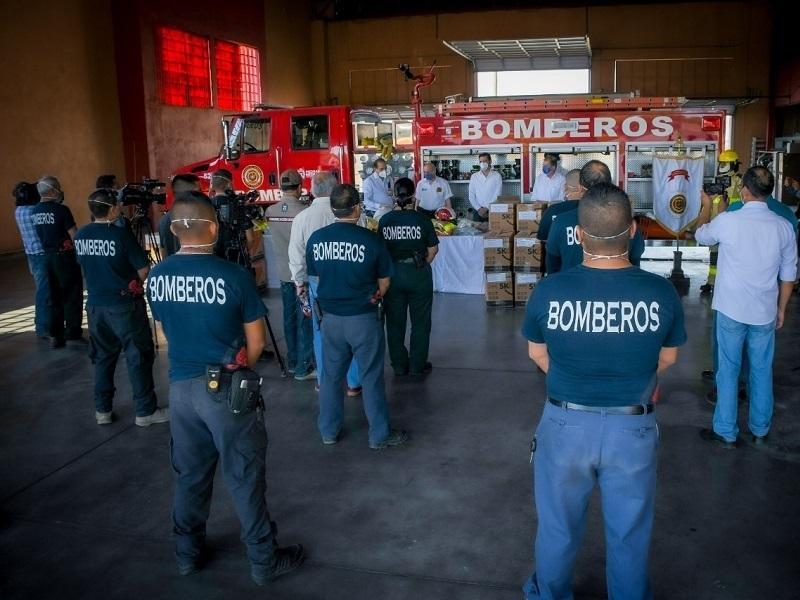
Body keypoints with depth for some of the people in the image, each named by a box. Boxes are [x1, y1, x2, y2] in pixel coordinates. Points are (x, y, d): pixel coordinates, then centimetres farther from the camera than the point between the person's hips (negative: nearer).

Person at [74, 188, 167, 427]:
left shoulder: (80, 235, 1)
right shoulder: (121, 234, -17)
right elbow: (144, 270, -12)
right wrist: (136, 282, 8)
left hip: (95, 305, 6)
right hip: (125, 306, -6)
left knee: (103, 357, 16)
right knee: (138, 358, 3)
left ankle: (102, 410, 23)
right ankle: (146, 411, 9)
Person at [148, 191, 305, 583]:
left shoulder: (157, 277, -3)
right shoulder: (234, 276, -17)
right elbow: (256, 342, -9)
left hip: (181, 387, 5)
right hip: (226, 388, -4)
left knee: (189, 475, 19)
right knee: (244, 477, 7)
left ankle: (188, 554, 35)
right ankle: (264, 560, 22)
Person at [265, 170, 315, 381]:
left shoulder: (270, 211, 0)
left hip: (284, 273, 6)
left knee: (290, 318, 15)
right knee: (306, 320, 1)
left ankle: (292, 362, 25)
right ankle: (304, 368, 4)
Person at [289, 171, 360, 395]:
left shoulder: (301, 218, -5)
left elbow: (296, 255, 1)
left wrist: (300, 282, 14)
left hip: (316, 282, 2)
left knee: (321, 332, 15)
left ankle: (324, 382, 27)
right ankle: (353, 383, 20)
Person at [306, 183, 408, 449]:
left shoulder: (316, 238, -5)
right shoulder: (371, 240, -15)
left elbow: (316, 275, 7)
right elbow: (384, 283, -5)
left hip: (330, 317, 4)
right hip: (363, 318, -3)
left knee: (331, 374, 17)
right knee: (371, 377, 8)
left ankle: (329, 431, 29)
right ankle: (379, 435, 19)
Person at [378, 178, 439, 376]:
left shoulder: (385, 220, -5)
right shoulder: (422, 220, -10)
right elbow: (433, 249, -6)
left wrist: (392, 265, 12)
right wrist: (422, 265, 8)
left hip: (392, 274, 2)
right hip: (418, 274, -2)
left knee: (395, 322, 13)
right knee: (420, 322, 11)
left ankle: (399, 365, 22)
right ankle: (417, 365, 17)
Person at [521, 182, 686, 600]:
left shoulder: (547, 292, -18)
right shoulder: (662, 293, -17)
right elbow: (668, 358, 0)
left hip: (565, 424, 0)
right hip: (633, 429, 0)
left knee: (558, 528, 23)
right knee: (629, 534, 22)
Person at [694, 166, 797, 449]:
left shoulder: (727, 221, -14)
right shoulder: (783, 226, -4)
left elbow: (701, 236, 9)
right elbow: (788, 276, 3)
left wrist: (707, 207, 25)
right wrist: (781, 310, 16)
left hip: (731, 310, -3)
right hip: (765, 313, 3)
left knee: (728, 371, 7)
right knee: (762, 372, 15)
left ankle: (725, 432, 15)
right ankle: (760, 430, 29)